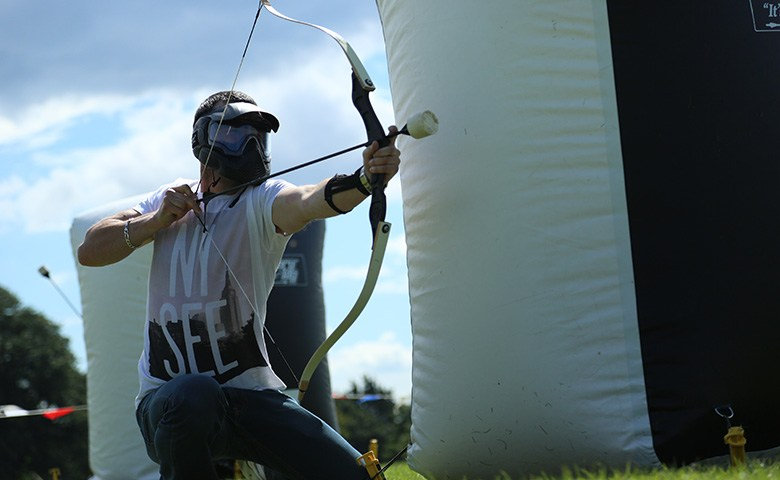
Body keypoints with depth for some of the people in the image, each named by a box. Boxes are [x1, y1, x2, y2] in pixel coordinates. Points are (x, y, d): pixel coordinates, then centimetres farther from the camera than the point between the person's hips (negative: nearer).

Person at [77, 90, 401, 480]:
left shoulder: (261, 201, -3)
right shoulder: (174, 198, 9)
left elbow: (311, 201, -28)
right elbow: (90, 251, 7)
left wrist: (365, 179, -49)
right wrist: (157, 220, -7)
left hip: (251, 395, -1)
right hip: (166, 399, 1)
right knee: (194, 393, -37)